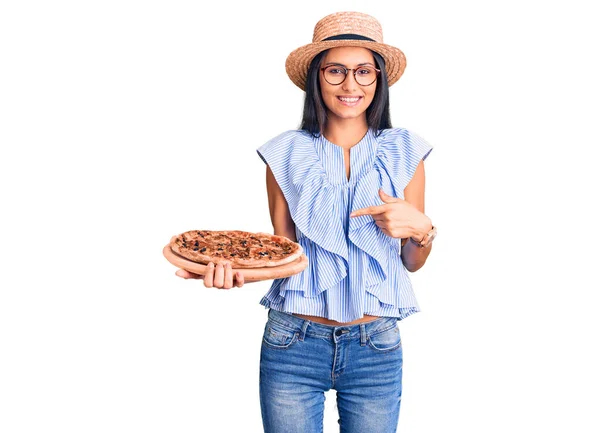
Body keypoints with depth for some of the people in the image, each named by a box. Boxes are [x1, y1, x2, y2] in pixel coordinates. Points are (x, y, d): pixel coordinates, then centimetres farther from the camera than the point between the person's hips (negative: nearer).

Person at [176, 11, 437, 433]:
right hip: (293, 345, 0)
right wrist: (241, 269, -19)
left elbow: (413, 261, 6)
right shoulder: (286, 154, -1)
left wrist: (421, 228, -15)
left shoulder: (403, 152, 1)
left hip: (376, 348, 1)